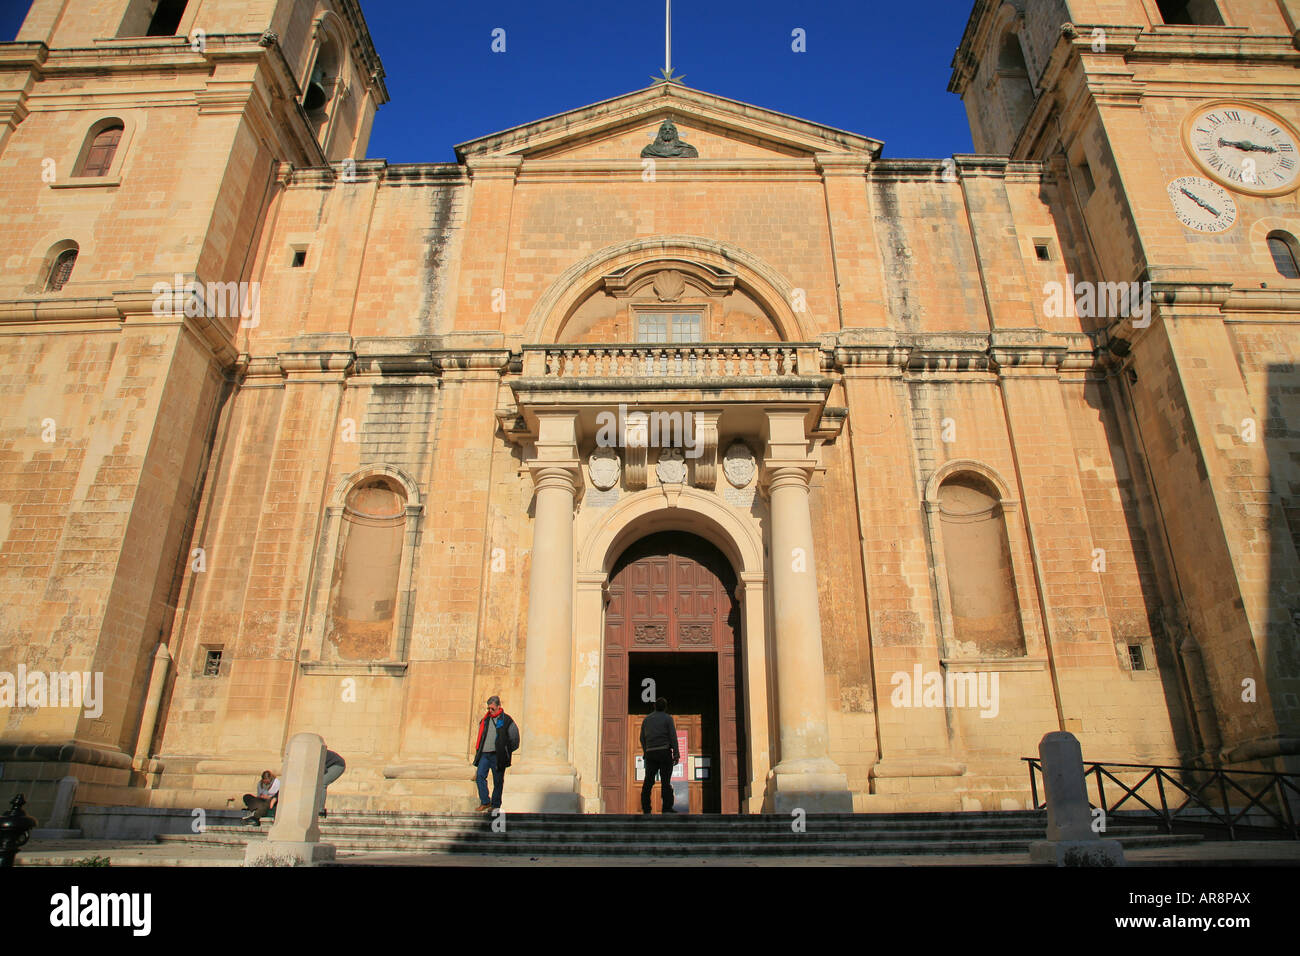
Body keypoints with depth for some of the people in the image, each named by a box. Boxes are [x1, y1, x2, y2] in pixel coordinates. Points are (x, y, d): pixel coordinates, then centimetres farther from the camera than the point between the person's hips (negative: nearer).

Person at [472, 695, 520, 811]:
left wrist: (506, 751, 1)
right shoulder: (485, 719, 13)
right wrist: (478, 751, 13)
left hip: (497, 755, -4)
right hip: (484, 754, 4)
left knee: (498, 781, 2)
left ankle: (495, 804, 13)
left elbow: (514, 737, 3)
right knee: (480, 775, -10)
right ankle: (485, 802, -1)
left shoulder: (506, 720, -1)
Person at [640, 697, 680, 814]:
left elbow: (642, 738, 14)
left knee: (648, 781, 4)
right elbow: (673, 737, -8)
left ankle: (645, 808, 0)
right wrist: (676, 754, -7)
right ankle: (667, 808, -5)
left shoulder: (646, 719, 12)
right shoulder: (668, 718, -1)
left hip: (650, 753, 4)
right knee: (666, 780, -2)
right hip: (664, 751, -4)